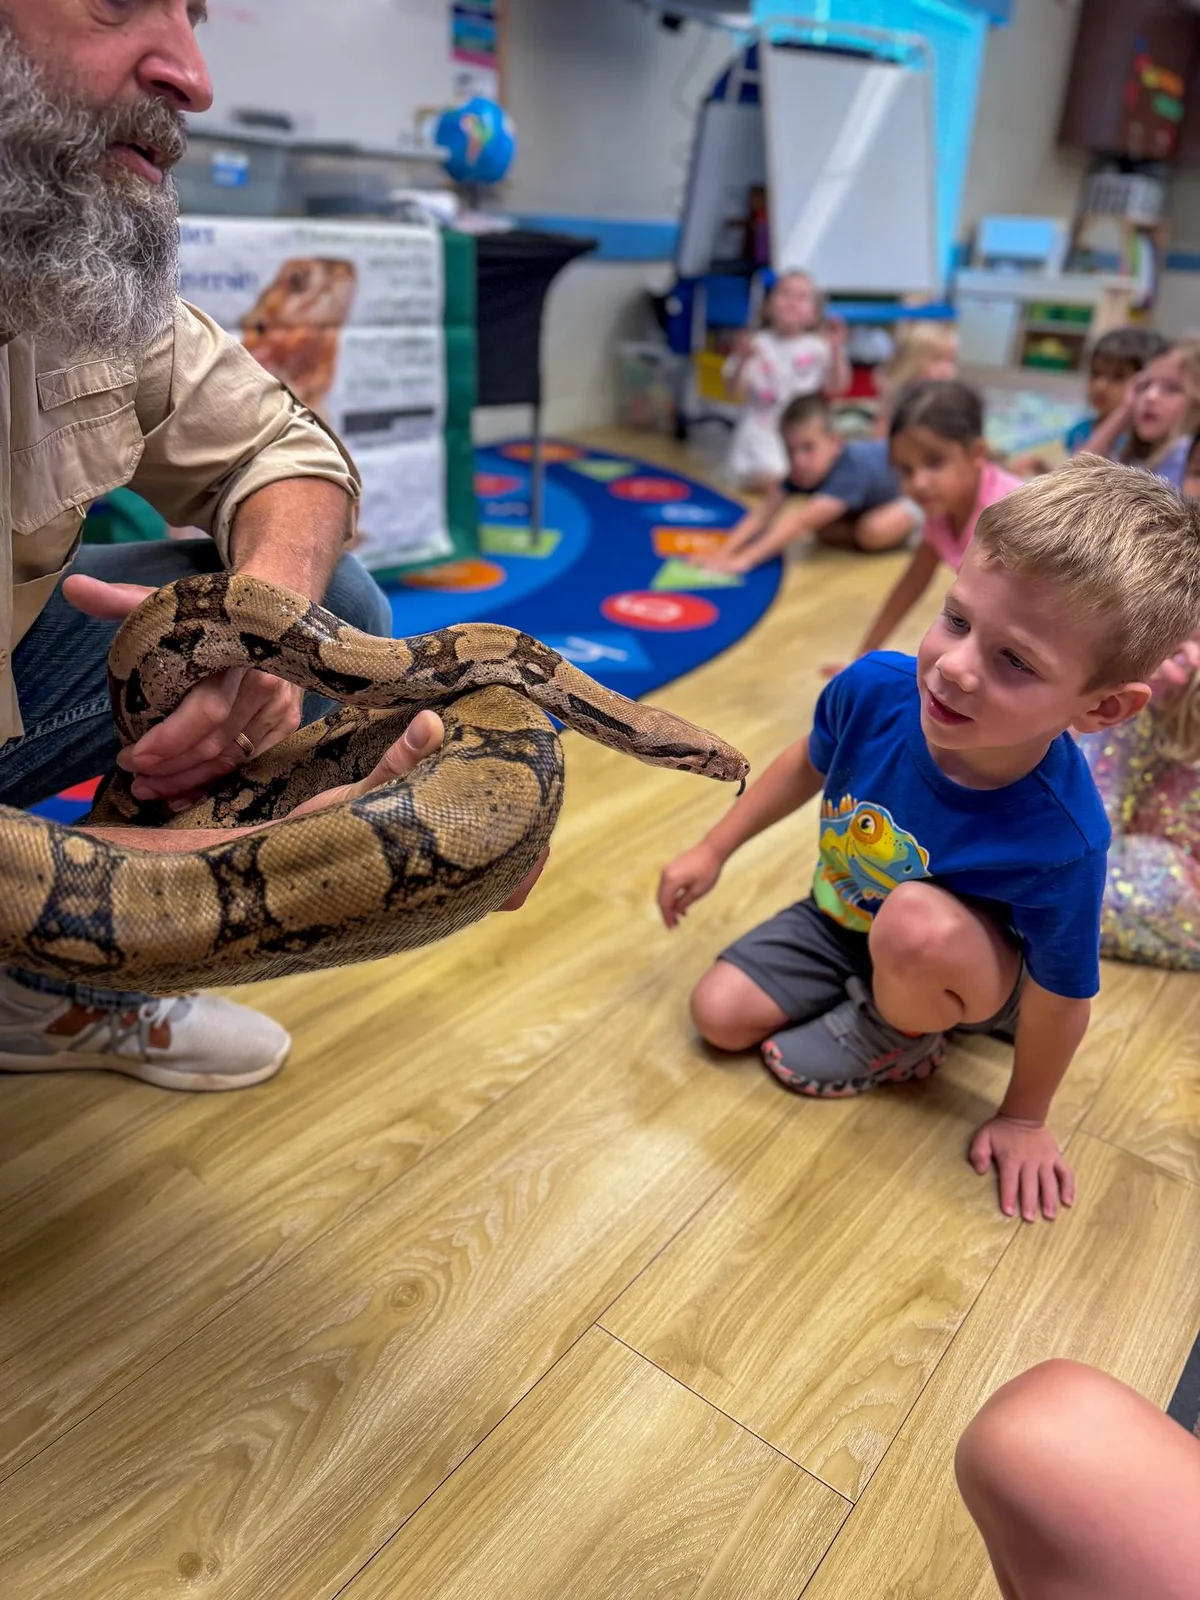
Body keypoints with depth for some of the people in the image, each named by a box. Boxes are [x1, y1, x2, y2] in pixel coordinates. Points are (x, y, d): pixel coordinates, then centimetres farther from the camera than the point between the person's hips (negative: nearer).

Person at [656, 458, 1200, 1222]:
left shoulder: (1064, 837, -39)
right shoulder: (875, 690, -29)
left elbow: (1060, 995, -21)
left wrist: (1024, 1118, -5)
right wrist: (713, 851, 4)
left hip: (980, 972, -4)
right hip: (841, 919, 4)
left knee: (918, 923, -37)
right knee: (721, 1013, -4)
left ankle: (897, 1039, -2)